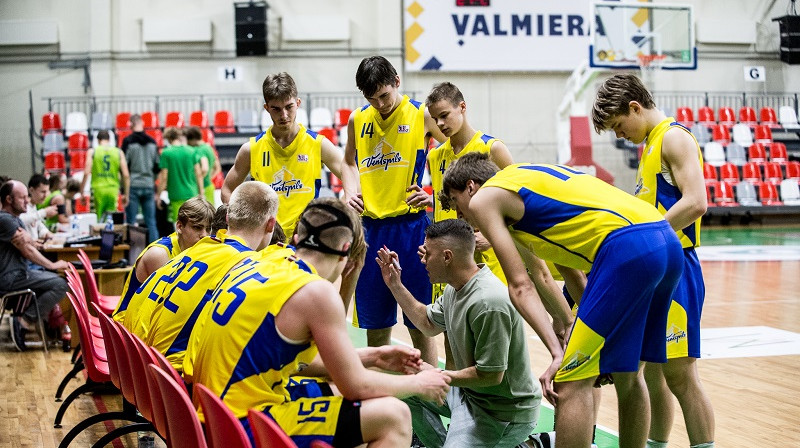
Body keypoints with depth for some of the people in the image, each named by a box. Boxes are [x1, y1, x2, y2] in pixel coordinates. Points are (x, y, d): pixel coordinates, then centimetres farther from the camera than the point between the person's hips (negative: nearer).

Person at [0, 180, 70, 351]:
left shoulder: (15, 219, 16)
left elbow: (29, 247, 6)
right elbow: (27, 251, -15)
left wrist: (26, 239, -19)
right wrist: (52, 265, -4)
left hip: (17, 272, 11)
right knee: (60, 284, -17)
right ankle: (25, 321, -12)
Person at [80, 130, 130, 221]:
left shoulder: (92, 152, 3)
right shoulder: (119, 152, 7)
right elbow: (126, 175, 2)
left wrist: (82, 192, 0)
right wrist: (126, 194, 9)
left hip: (98, 189, -1)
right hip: (113, 190, 2)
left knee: (98, 219, 2)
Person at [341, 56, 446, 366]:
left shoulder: (421, 115, -3)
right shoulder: (357, 120, 9)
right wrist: (351, 191, 6)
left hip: (410, 224, -4)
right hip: (370, 227, 4)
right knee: (374, 323, 10)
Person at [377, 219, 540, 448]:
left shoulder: (488, 304, -30)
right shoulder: (455, 288, 2)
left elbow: (491, 375, -27)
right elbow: (429, 324, 21)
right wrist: (395, 285, 15)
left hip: (502, 410, -10)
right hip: (467, 392, 10)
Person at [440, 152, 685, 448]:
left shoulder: (483, 199, 8)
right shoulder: (527, 178, 33)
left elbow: (520, 287, -1)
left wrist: (557, 352, -5)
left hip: (627, 248, -9)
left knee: (571, 384, -3)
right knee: (627, 375, 23)